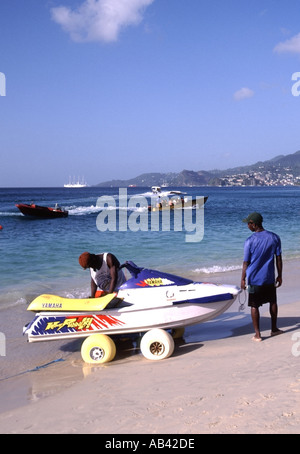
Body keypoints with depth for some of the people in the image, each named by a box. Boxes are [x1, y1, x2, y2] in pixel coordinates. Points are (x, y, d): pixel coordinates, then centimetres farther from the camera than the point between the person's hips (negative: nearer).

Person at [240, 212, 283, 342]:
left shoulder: (249, 241, -14)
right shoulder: (274, 238, -4)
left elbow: (246, 263, -9)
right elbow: (279, 259, 2)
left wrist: (243, 279, 2)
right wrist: (280, 276, 12)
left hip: (254, 279, -3)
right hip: (269, 278, 3)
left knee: (254, 306, 6)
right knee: (273, 302, 22)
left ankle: (257, 335, 9)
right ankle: (274, 329, 33)